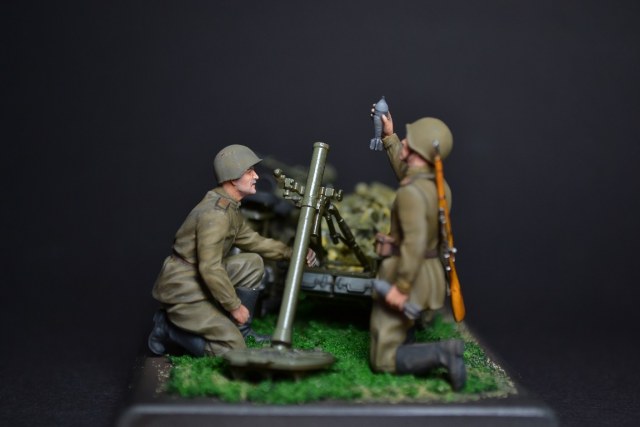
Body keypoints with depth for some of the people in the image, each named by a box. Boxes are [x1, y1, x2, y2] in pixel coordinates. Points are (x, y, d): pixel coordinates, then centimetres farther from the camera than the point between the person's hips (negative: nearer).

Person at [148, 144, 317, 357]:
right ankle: (168, 328, 1)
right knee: (233, 350, -11)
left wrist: (292, 252, 10)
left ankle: (240, 329, 14)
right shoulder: (215, 213, -24)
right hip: (183, 291, -10)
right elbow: (210, 268, -27)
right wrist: (235, 306, -17)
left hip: (199, 281, 10)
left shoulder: (229, 207, 8)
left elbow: (253, 241, 19)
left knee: (253, 263, 9)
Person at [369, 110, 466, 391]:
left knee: (383, 360, -2)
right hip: (429, 274, 9)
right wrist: (389, 137, 26)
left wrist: (400, 287, -31)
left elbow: (415, 242, -34)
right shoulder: (439, 185, 4)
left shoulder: (411, 193, -24)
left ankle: (441, 353, -20)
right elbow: (406, 174, 25)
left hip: (405, 278, -9)